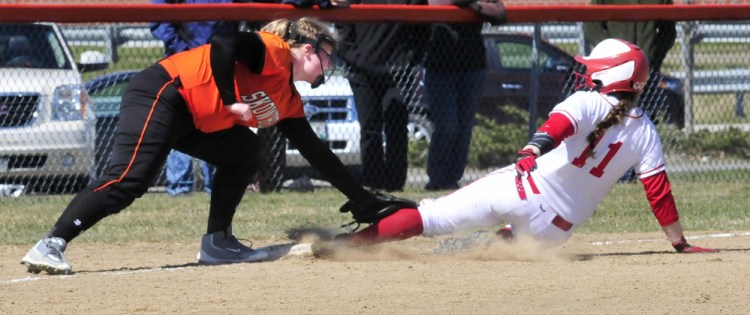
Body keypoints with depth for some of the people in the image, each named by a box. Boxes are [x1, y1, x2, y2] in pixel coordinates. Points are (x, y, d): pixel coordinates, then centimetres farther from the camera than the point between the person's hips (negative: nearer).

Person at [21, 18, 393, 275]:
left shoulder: (289, 102, 22)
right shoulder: (274, 50, -5)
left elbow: (317, 154, 26)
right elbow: (223, 47, -22)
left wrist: (362, 200, 27)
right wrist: (231, 101, -23)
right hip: (159, 95, -10)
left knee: (242, 151, 11)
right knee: (127, 181, -22)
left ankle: (217, 242, 9)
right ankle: (49, 246, -30)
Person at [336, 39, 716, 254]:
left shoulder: (588, 102, -2)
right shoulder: (644, 132, 8)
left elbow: (561, 122, -23)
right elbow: (658, 191, 6)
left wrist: (537, 146, -44)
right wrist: (681, 245, 13)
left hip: (520, 189, -3)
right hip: (554, 229, 3)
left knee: (430, 216, -2)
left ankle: (346, 242, -6)